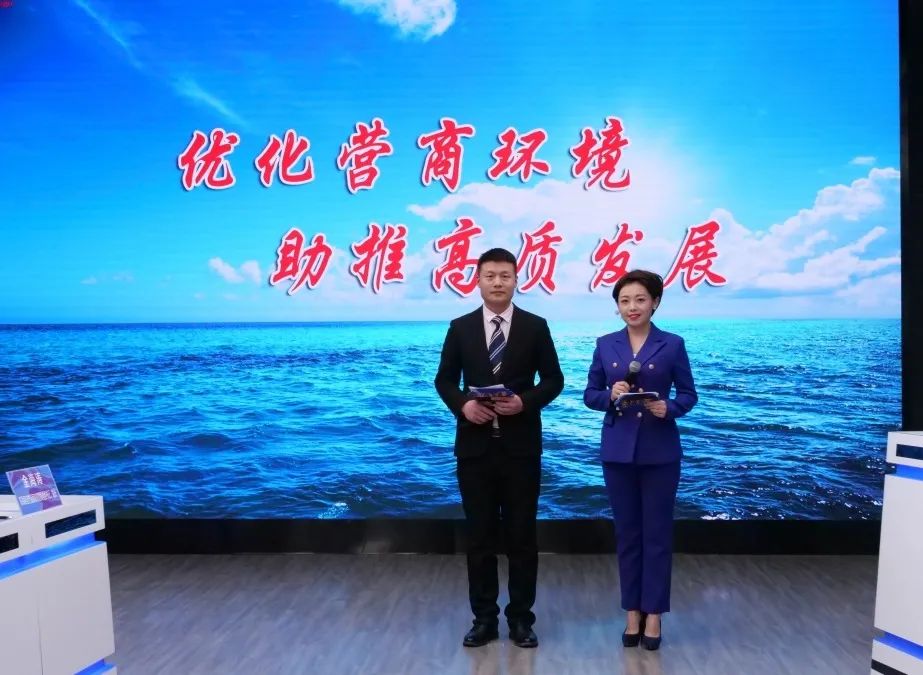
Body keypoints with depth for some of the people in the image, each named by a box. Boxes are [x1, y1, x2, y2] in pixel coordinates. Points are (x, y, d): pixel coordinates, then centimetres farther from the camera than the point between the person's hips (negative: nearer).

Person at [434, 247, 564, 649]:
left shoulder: (535, 327, 2)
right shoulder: (460, 328, 5)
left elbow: (553, 380, 2)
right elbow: (444, 380, 7)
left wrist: (524, 401, -16)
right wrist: (463, 404, -13)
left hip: (521, 444, -1)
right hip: (475, 444, 1)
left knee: (521, 534, 7)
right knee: (479, 534, 8)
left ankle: (521, 618, 21)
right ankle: (484, 618, 21)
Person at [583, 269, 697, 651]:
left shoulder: (672, 344, -1)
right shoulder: (605, 345, 4)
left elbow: (688, 394, 2)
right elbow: (590, 394, 6)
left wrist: (669, 408, -18)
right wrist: (610, 395, -15)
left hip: (659, 451, -2)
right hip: (618, 450, 2)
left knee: (657, 533, 5)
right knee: (627, 533, 10)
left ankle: (654, 614, 18)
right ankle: (633, 612, 22)